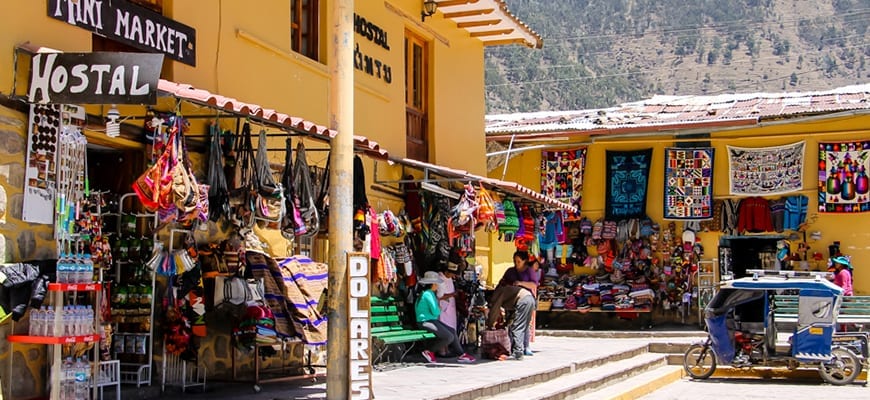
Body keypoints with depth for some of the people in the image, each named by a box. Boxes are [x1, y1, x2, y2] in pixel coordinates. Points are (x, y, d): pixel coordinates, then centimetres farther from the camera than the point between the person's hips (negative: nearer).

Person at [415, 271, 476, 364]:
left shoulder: (426, 293, 15)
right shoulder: (428, 294, -18)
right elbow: (435, 312, -21)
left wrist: (438, 310, -2)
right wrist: (439, 310, 0)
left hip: (432, 320, 11)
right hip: (426, 322, -11)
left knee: (452, 332, 10)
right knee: (449, 337, -15)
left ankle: (461, 354, 11)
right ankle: (429, 352, -3)